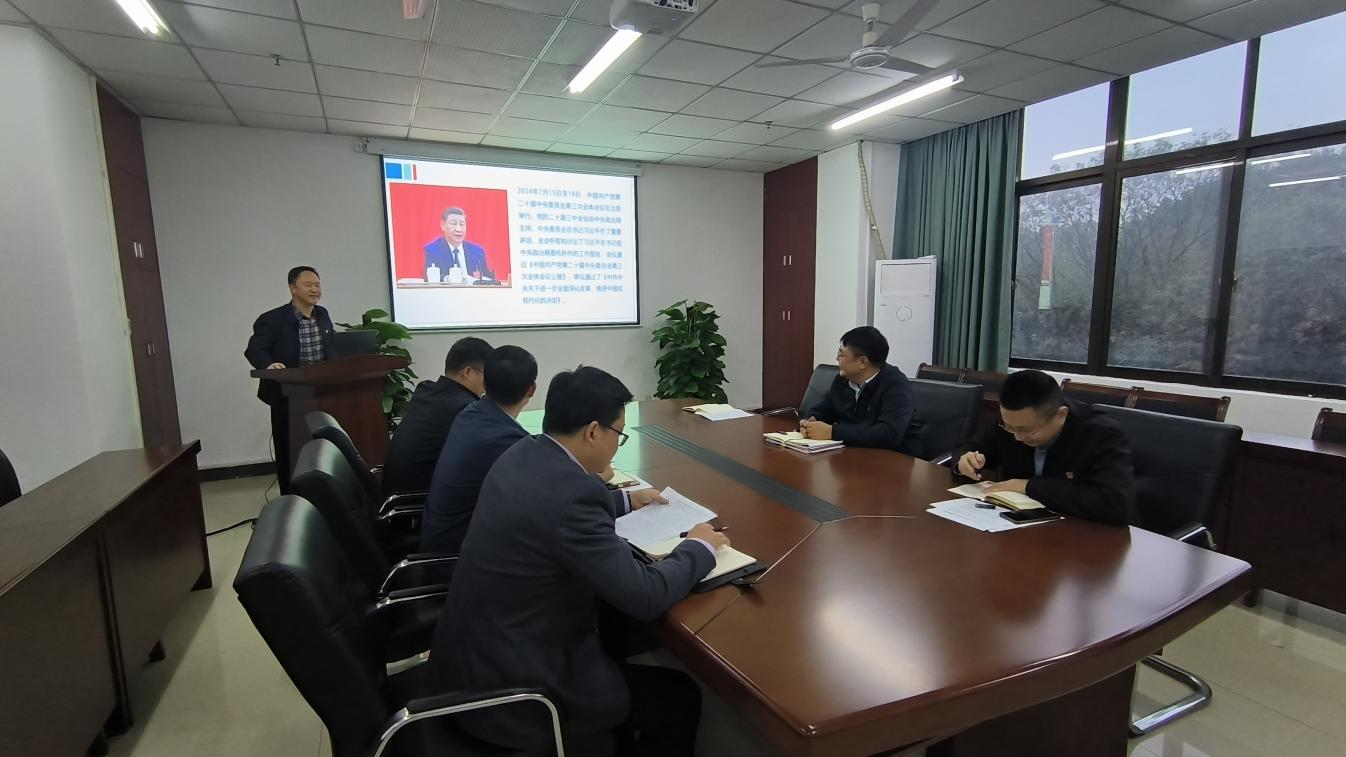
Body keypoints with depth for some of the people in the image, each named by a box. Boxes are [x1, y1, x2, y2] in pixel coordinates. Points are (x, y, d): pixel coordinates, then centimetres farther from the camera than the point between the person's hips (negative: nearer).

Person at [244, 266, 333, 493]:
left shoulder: (323, 315, 8)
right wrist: (269, 365, -36)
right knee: (289, 453, 4)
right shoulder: (272, 319, -9)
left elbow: (332, 351, 15)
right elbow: (254, 349, -16)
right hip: (287, 396, -4)